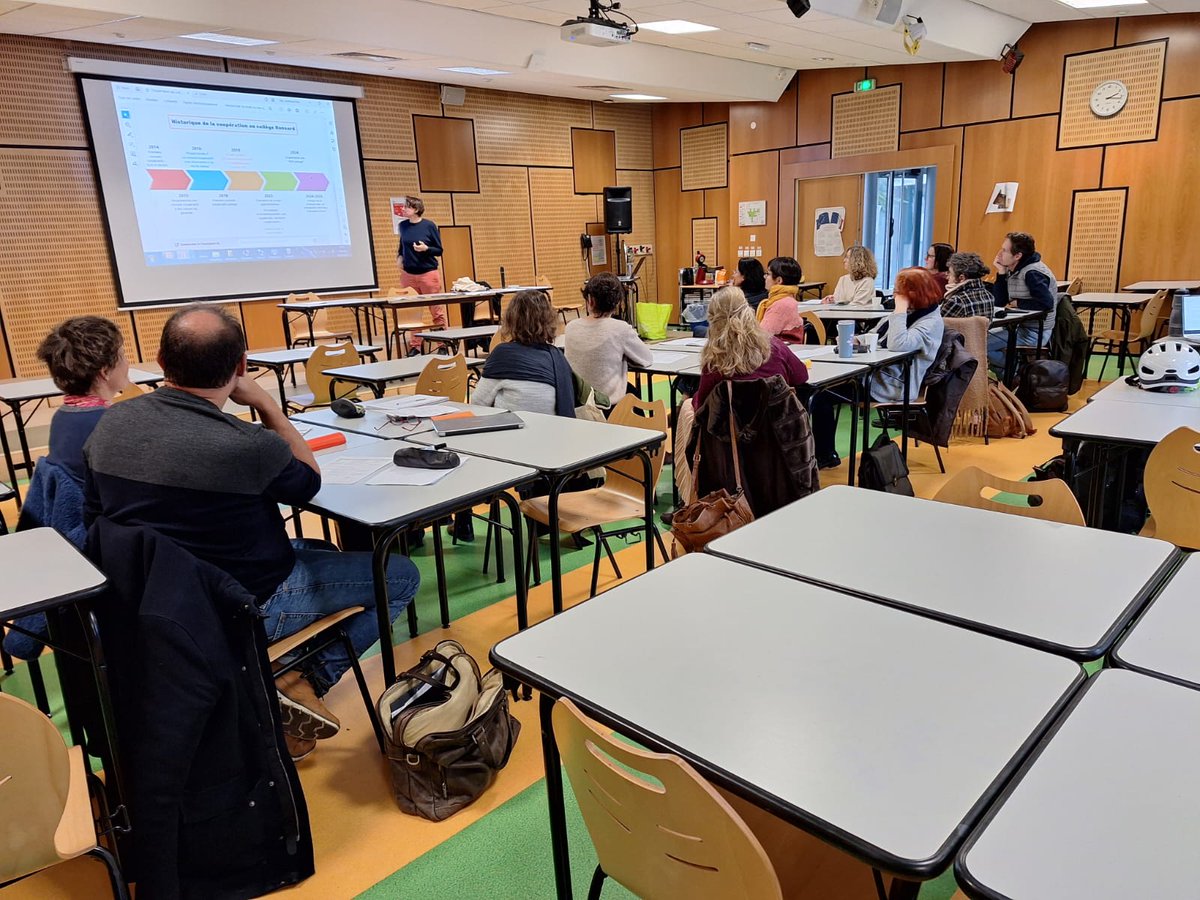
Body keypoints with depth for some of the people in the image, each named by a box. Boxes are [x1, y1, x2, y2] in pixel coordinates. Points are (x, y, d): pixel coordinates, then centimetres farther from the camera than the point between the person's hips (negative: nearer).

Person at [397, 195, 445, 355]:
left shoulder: (429, 226, -6)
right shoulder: (403, 225, 5)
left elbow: (439, 250, -1)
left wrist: (426, 248, -19)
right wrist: (400, 257, 5)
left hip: (429, 274, -4)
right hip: (408, 274, 4)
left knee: (437, 311, 0)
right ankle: (414, 346, 13)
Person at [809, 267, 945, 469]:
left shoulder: (931, 322, -17)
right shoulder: (908, 312, 11)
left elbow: (897, 345, -34)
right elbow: (875, 338, 22)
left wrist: (900, 310, -26)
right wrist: (856, 340, 2)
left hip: (890, 386, -9)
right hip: (874, 372, 9)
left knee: (823, 394, -13)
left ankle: (824, 456, 2)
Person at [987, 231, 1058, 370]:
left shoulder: (1033, 273, -19)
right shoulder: (1013, 271, 8)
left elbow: (1046, 303, -28)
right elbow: (999, 303, 5)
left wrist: (1018, 303, -14)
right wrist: (1001, 273, -1)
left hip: (1035, 332, -10)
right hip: (1020, 327, 10)